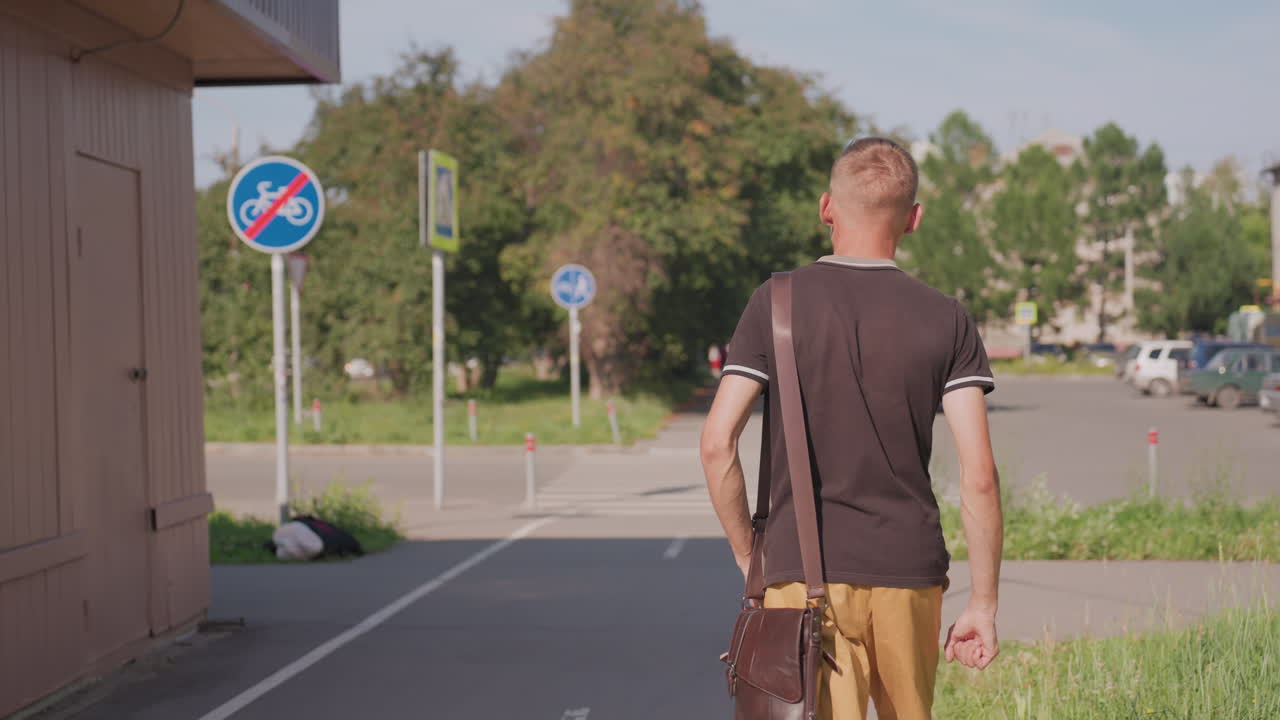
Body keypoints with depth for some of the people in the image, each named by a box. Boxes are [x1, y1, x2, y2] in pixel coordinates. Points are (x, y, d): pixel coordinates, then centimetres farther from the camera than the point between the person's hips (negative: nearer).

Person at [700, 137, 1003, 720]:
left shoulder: (776, 304, -2)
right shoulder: (947, 321, 1)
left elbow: (717, 443, -8)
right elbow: (979, 473, -5)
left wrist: (748, 555, 5)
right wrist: (983, 603, 2)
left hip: (803, 571, -2)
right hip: (909, 573, 2)